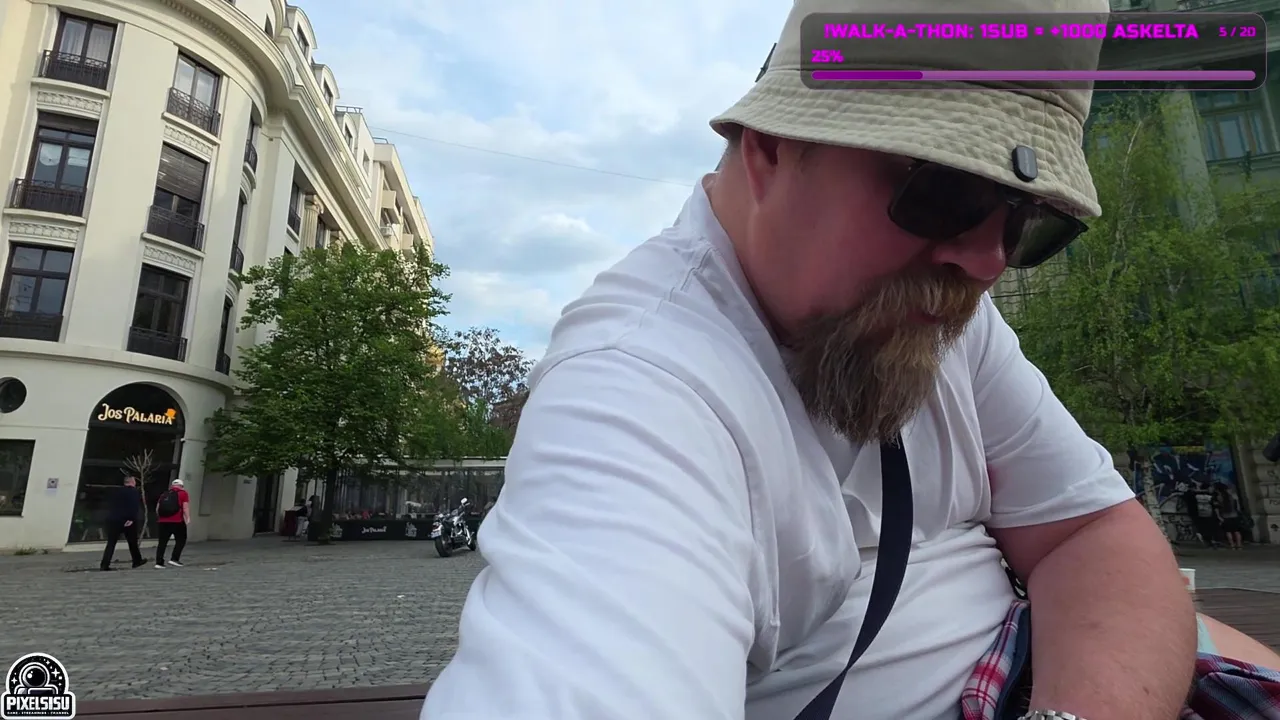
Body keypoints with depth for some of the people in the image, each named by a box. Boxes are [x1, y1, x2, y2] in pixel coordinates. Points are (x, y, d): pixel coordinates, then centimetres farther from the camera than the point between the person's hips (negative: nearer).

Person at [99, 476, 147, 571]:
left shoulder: (115, 491, 11)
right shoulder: (135, 492, -5)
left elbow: (109, 505, 13)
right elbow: (136, 507, -16)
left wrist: (111, 517, 17)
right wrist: (132, 519, -15)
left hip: (113, 520, 4)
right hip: (128, 521, -4)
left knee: (111, 543, 4)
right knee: (132, 542, 10)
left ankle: (105, 564, -6)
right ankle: (137, 561, 20)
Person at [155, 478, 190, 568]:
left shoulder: (164, 494, 16)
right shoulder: (183, 493, 2)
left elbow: (157, 508, 18)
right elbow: (185, 507, -9)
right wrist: (188, 518, -10)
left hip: (163, 521, 5)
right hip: (177, 521, -5)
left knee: (162, 542, 8)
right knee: (181, 540, 8)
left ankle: (159, 563, 5)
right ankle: (174, 559, -1)